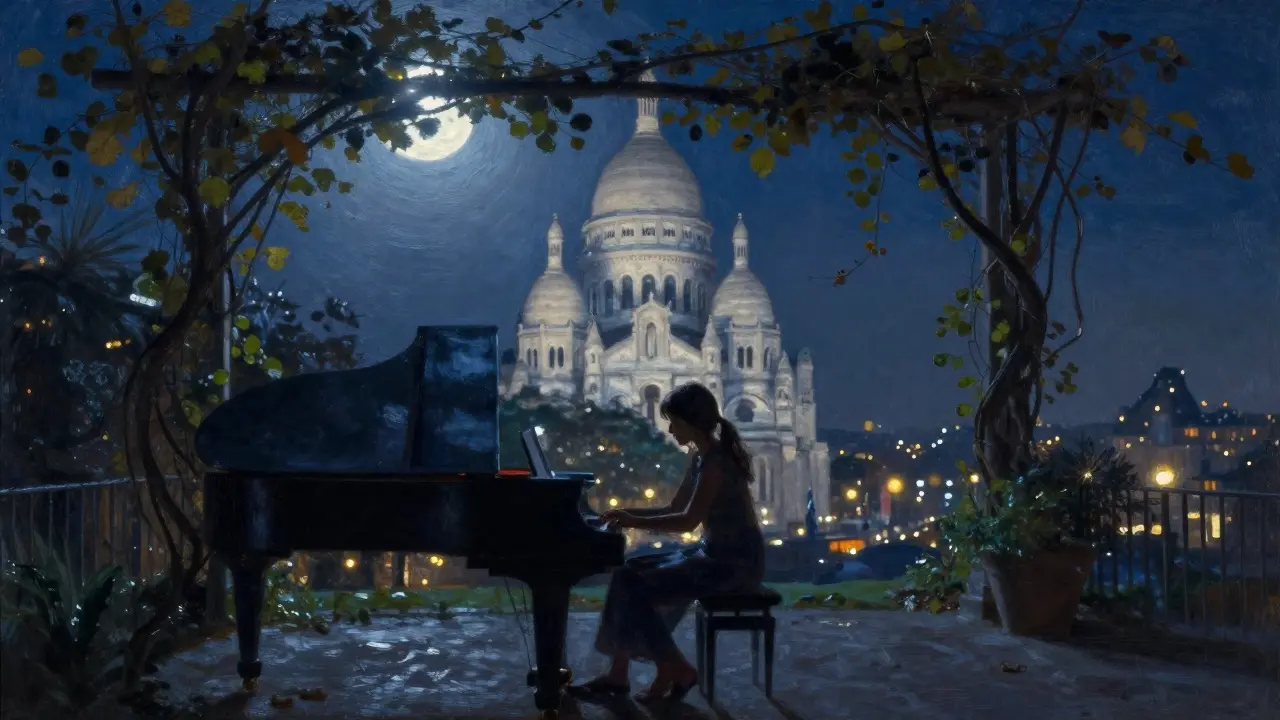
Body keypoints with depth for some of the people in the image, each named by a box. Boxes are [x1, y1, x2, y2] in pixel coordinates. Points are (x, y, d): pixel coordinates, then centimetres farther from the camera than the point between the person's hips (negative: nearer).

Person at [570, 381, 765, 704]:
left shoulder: (716, 459, -18)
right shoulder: (701, 456, 12)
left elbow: (689, 520, -25)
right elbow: (675, 508, 18)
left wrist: (635, 522, -17)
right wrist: (629, 512, 6)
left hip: (736, 563, -10)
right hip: (714, 554, 10)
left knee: (633, 588, -15)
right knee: (628, 573, 3)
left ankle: (676, 669, -1)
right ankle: (618, 673, 6)